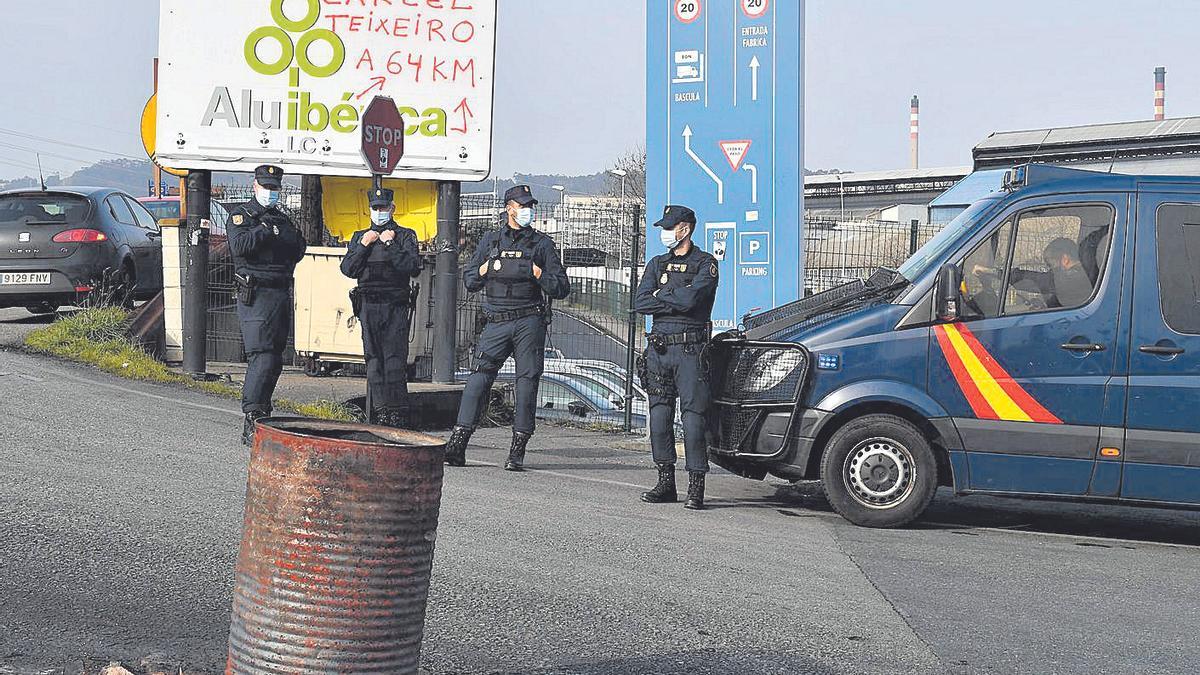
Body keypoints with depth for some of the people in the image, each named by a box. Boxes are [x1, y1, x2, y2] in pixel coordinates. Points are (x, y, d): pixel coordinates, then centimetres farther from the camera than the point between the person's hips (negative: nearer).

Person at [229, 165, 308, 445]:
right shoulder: (242, 215, 2)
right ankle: (252, 418, -19)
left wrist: (281, 230, -5)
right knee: (262, 357, -16)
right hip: (255, 295, -7)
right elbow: (240, 246, -17)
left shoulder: (282, 218, 20)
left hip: (281, 295, 7)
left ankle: (261, 412, 17)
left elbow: (299, 250, 8)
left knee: (274, 360, 9)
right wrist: (266, 229, -13)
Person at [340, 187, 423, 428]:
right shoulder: (360, 237, 18)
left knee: (395, 358, -10)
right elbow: (348, 269, 7)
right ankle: (381, 411, 5)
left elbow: (413, 268, -7)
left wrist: (390, 245, -10)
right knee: (374, 359, 2)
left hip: (396, 306, -3)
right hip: (368, 306, 4)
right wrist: (363, 245, -3)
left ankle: (398, 414, -9)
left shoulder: (405, 236, 7)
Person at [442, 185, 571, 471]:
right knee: (480, 375, -9)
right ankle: (457, 443, -11)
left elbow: (562, 287, 6)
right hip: (497, 321, 1)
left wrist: (540, 276, -12)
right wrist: (484, 271, -4)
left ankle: (517, 450, 2)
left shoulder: (542, 244, 9)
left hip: (530, 321, -1)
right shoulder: (490, 241, 14)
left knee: (527, 380, -2)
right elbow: (469, 280, 17)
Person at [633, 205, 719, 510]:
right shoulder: (657, 265, 16)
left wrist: (660, 295, -1)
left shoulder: (705, 264, 0)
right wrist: (677, 299, -7)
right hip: (658, 348, 5)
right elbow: (640, 303, 2)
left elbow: (691, 299, -17)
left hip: (690, 350, -5)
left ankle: (696, 487, -6)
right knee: (660, 417, 5)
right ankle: (665, 482, 13)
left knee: (693, 418, -7)